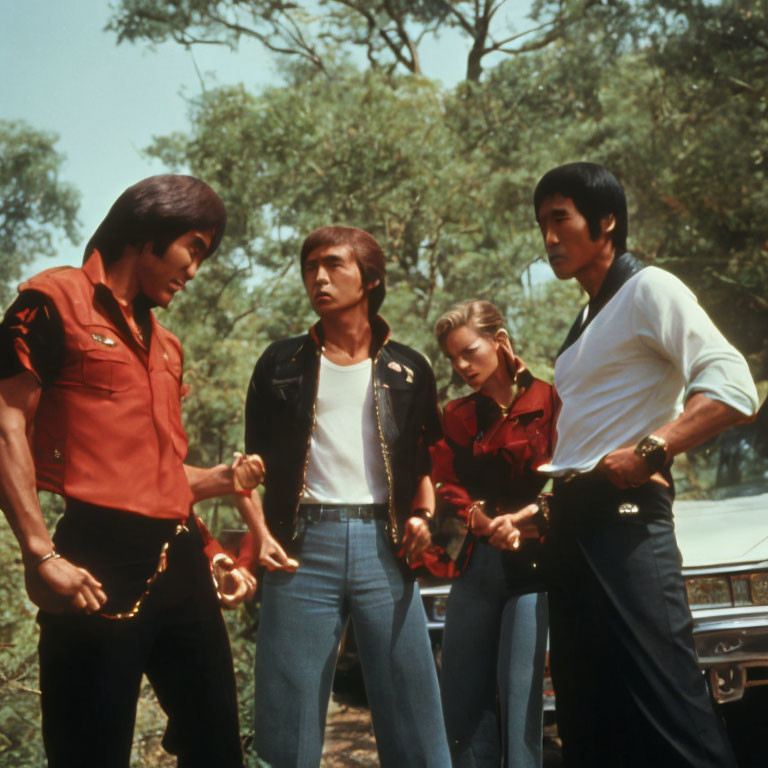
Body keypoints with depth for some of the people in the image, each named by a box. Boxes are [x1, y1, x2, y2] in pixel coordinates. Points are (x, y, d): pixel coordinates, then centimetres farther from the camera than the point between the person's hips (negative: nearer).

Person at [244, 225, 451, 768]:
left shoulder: (408, 370, 13)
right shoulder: (281, 365, 12)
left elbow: (427, 459, 19)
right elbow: (255, 466, 12)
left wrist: (423, 514, 1)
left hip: (383, 543, 0)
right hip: (303, 544, 0)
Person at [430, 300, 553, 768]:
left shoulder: (547, 402, -3)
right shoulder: (458, 417, 13)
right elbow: (448, 488, 5)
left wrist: (518, 520, -21)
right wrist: (486, 523, -14)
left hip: (531, 566, -5)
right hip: (477, 563, 5)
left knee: (520, 698, -8)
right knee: (462, 698, 6)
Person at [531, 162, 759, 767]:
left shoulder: (648, 290, -6)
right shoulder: (587, 320, 21)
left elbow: (734, 388, -19)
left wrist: (648, 452, -26)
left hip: (623, 519, -9)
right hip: (572, 523, 10)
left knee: (667, 715, -15)